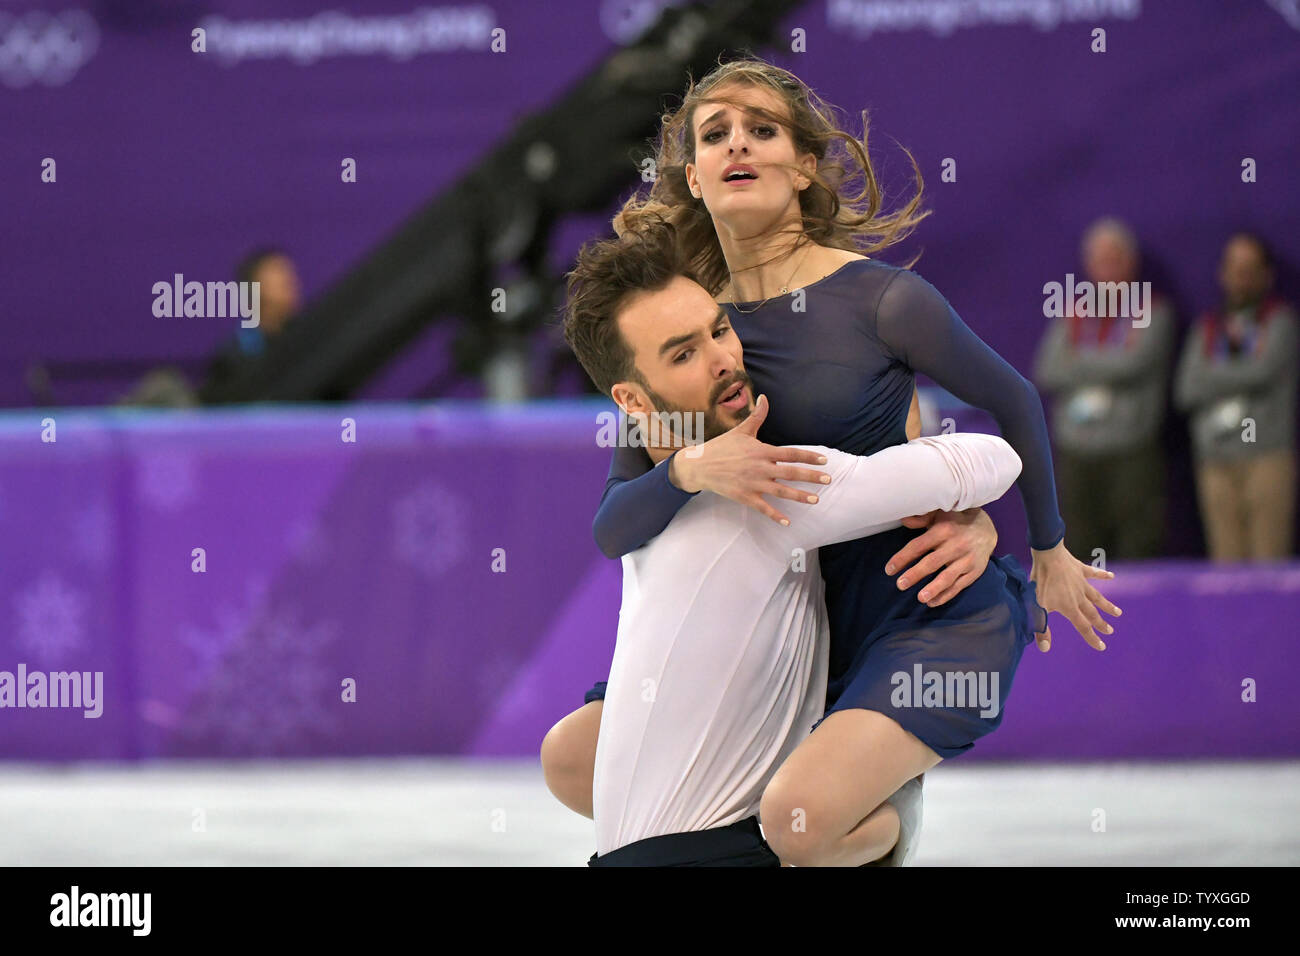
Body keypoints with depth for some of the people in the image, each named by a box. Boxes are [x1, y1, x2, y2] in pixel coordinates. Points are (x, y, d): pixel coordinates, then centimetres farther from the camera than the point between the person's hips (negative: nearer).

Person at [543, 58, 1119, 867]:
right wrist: (690, 471, -27)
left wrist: (1050, 553, 16)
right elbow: (613, 530, -5)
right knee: (572, 756, 4)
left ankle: (884, 821, 8)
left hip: (932, 611, -6)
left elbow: (1013, 400, 4)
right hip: (804, 622, 6)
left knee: (798, 816, -29)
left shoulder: (881, 299, -13)